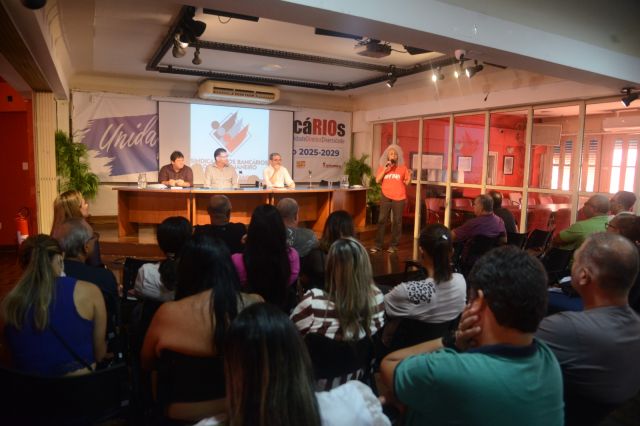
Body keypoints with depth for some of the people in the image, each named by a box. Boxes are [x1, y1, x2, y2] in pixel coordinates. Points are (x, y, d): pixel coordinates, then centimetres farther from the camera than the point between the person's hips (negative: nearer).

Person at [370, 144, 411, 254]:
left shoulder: (403, 167, 3)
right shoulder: (382, 166, 6)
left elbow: (407, 181, 10)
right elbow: (377, 180, -4)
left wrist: (410, 176, -9)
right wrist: (385, 169, -11)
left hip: (399, 198, 0)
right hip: (386, 197, 1)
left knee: (397, 221, 3)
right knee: (382, 220, -1)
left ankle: (394, 245, 11)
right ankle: (378, 245, 4)